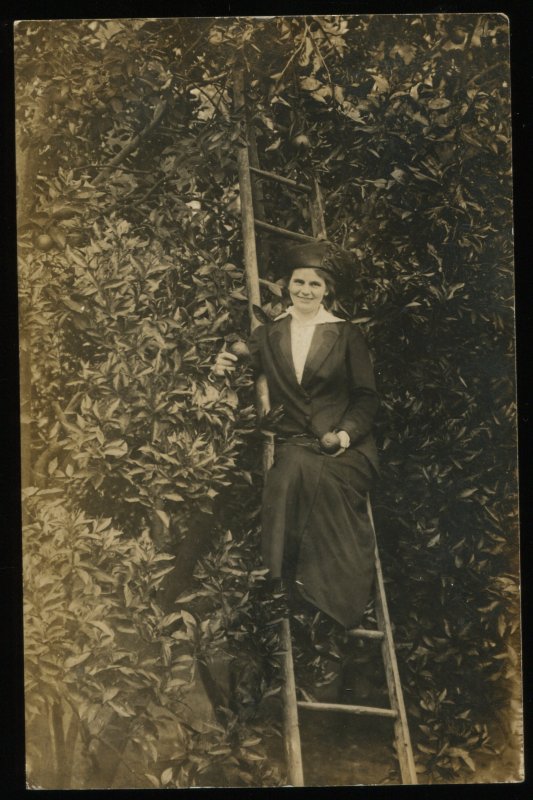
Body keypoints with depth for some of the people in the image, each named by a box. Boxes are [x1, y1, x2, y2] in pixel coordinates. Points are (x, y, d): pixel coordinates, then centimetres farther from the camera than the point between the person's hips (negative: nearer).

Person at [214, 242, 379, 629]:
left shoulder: (347, 335, 9)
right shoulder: (267, 335, 15)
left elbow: (367, 397, 5)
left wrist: (345, 434, -11)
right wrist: (225, 366, -11)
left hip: (344, 445, -2)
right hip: (292, 441, 2)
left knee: (300, 472, -33)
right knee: (295, 471, -33)